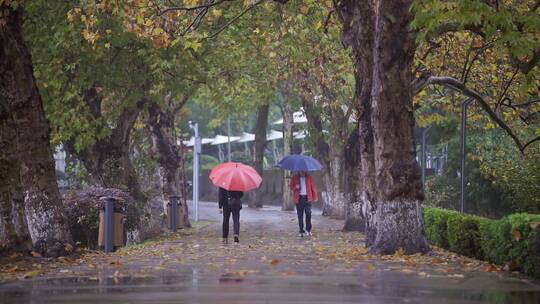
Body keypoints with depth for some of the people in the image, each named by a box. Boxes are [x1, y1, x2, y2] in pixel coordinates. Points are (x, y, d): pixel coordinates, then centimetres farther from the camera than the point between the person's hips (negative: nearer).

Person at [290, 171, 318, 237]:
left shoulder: (309, 177, 7)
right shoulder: (295, 178, 9)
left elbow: (313, 187, 6)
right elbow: (291, 187, 12)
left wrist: (315, 197, -1)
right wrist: (295, 187, -12)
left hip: (307, 198, -1)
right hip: (299, 198, 1)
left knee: (308, 214, -11)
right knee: (300, 215, 1)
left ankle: (308, 230, 1)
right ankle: (301, 231, 7)